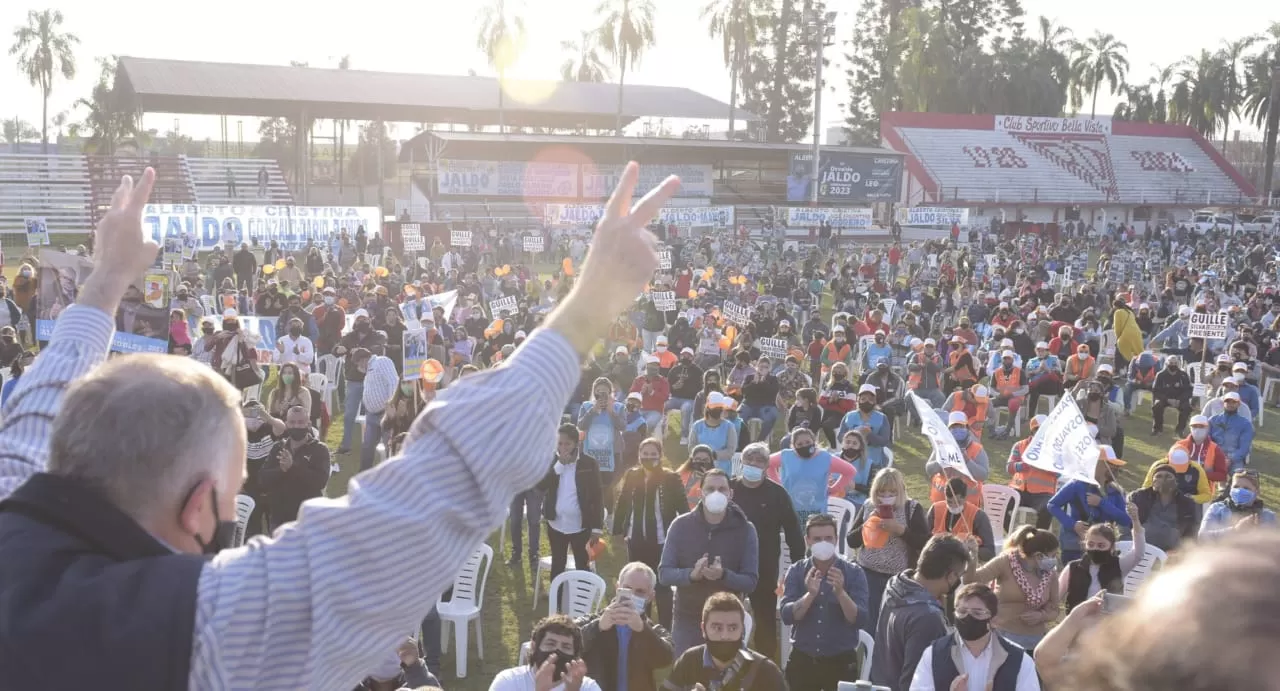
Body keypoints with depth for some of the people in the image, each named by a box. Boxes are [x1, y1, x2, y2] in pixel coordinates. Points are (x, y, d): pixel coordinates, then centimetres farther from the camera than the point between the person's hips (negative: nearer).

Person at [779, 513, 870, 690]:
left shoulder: (853, 572, -3)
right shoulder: (796, 571, 0)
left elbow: (861, 621, -11)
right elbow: (787, 616, -9)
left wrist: (840, 592, -25)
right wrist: (810, 594, -25)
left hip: (841, 661, -1)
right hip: (802, 660, 1)